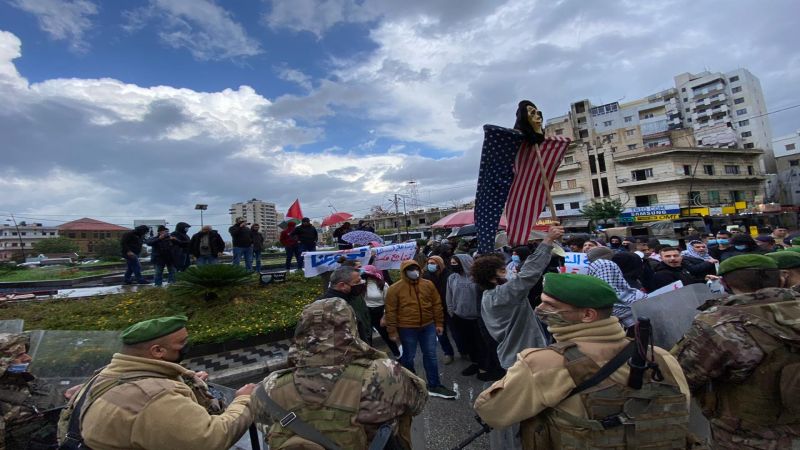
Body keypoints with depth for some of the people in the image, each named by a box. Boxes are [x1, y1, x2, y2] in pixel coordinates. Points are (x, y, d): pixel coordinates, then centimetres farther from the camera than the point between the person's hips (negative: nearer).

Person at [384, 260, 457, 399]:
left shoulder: (428, 284, 0)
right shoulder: (395, 289, -10)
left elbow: (437, 304, 6)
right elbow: (391, 311, -8)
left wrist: (439, 323, 6)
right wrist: (392, 331, -8)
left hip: (428, 326, 3)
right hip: (407, 329, -3)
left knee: (431, 356, 11)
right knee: (408, 357, 11)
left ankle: (434, 386, 25)